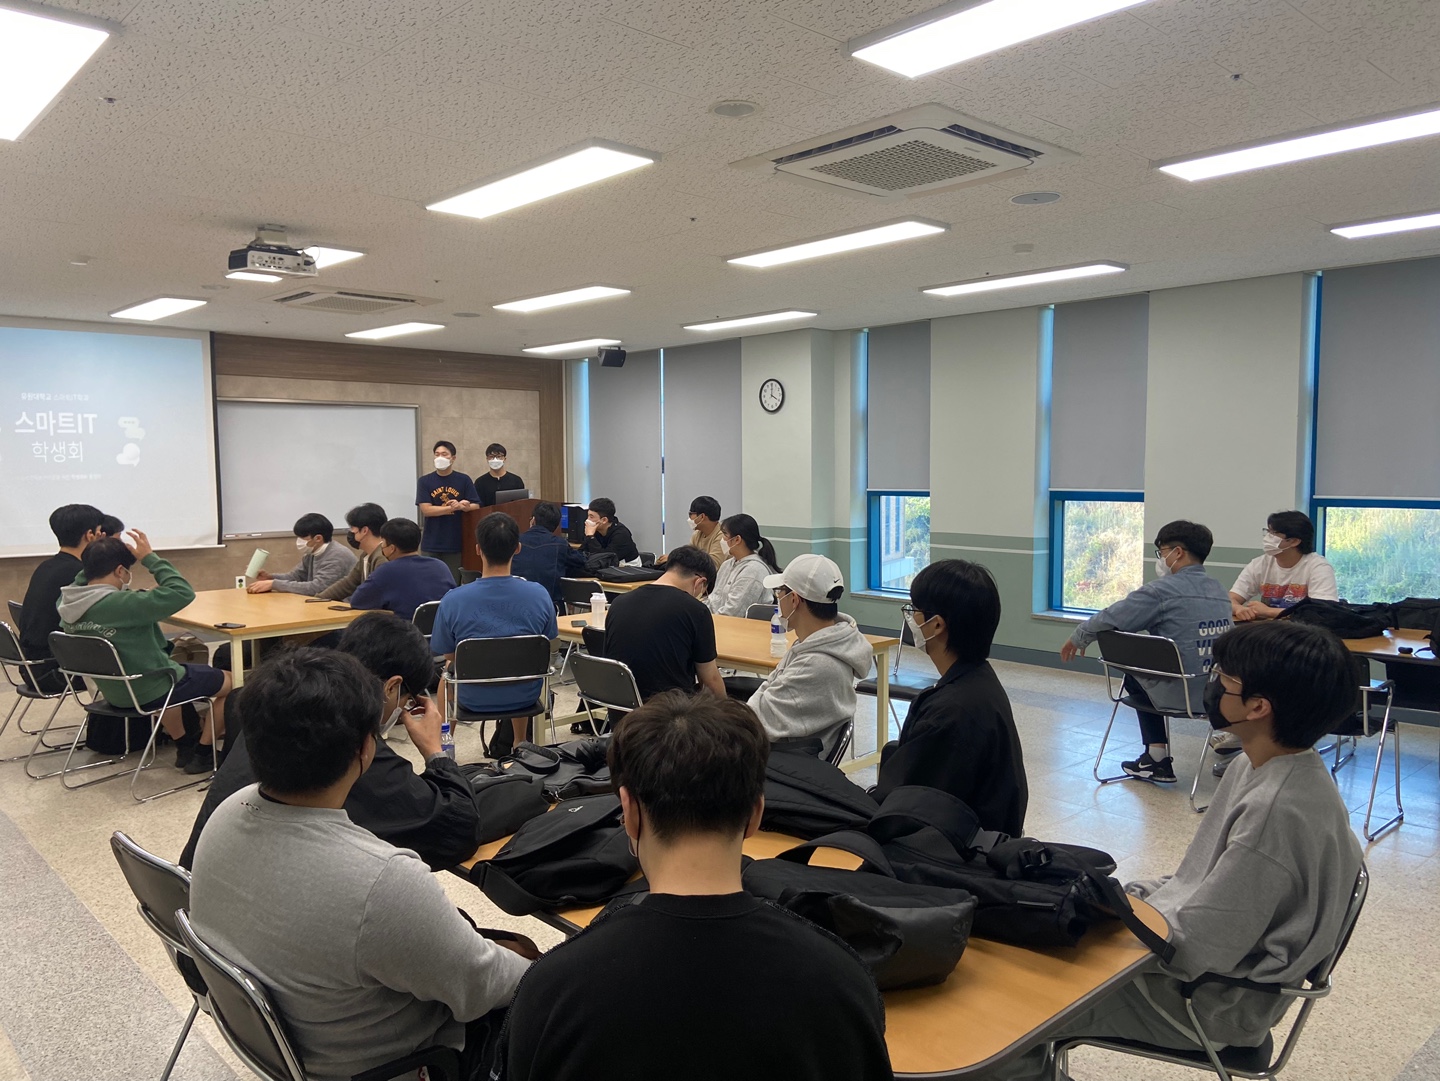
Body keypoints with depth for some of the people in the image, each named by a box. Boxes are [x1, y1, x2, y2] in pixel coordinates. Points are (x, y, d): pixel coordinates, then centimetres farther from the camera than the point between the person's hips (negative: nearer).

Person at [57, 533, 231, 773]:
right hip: (149, 692, -8)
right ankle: (203, 753, 20)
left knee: (173, 668, 39)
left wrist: (94, 558, 4)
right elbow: (182, 593, -32)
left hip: (113, 692, 8)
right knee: (229, 681, 12)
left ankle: (185, 746, 42)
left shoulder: (66, 603, -7)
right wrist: (150, 558, -25)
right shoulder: (120, 605, -32)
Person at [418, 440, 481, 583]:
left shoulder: (464, 480, 3)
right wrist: (453, 507, -16)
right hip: (431, 544, 0)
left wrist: (464, 506, -23)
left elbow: (476, 506, -1)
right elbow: (426, 510, -7)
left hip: (456, 543, 0)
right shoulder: (424, 481, 2)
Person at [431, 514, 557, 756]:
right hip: (525, 695, 1)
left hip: (474, 699, -1)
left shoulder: (453, 600, -23)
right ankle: (518, 743, 49)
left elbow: (448, 655, -7)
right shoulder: (539, 594, -20)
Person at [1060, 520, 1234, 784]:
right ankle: (1156, 760, 30)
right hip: (1218, 692, 6)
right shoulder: (1220, 591, 8)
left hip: (1179, 693, -6)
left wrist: (1078, 638, 6)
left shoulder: (1164, 589, -13)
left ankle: (1157, 756, 27)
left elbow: (1109, 618, -12)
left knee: (1134, 675, 25)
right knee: (1144, 669, 29)